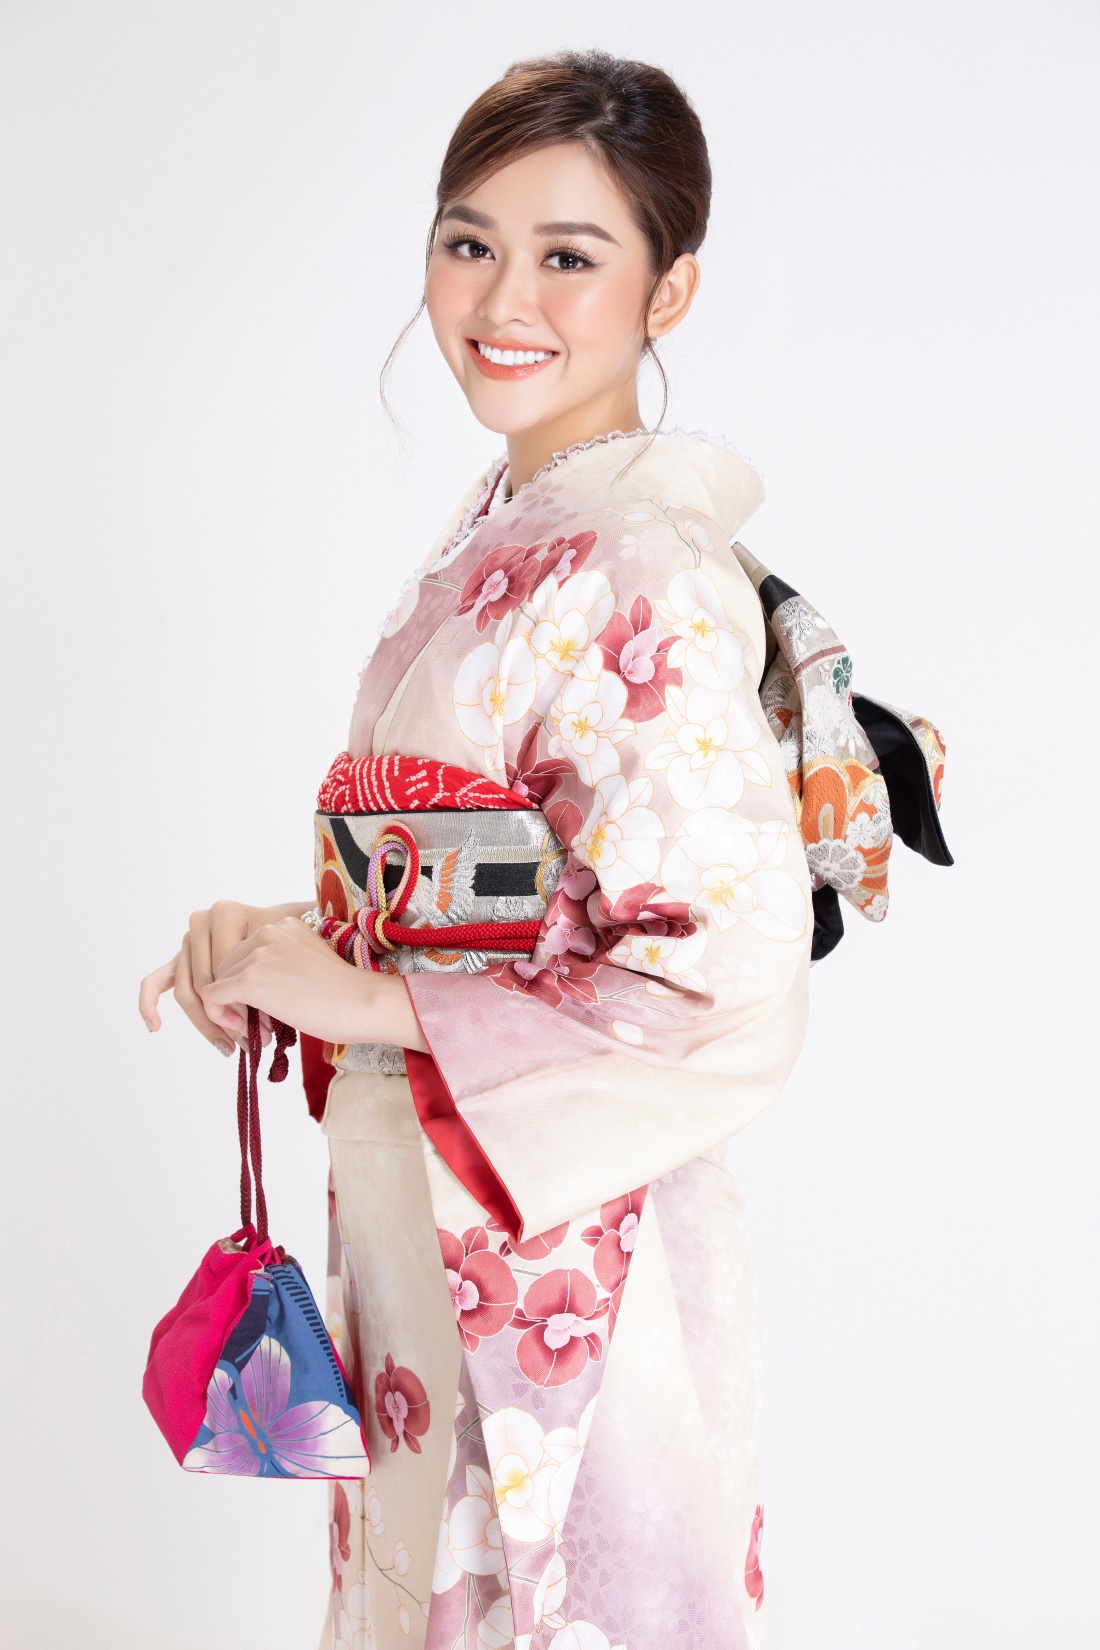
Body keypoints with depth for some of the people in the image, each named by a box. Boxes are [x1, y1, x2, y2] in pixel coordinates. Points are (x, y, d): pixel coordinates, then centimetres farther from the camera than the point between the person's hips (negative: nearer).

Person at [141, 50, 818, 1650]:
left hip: (562, 1252, -8)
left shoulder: (651, 584, -21)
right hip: (420, 1219, 8)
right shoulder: (495, 528, 6)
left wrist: (368, 1003, -21)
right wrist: (290, 939, -3)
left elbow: (731, 995, -25)